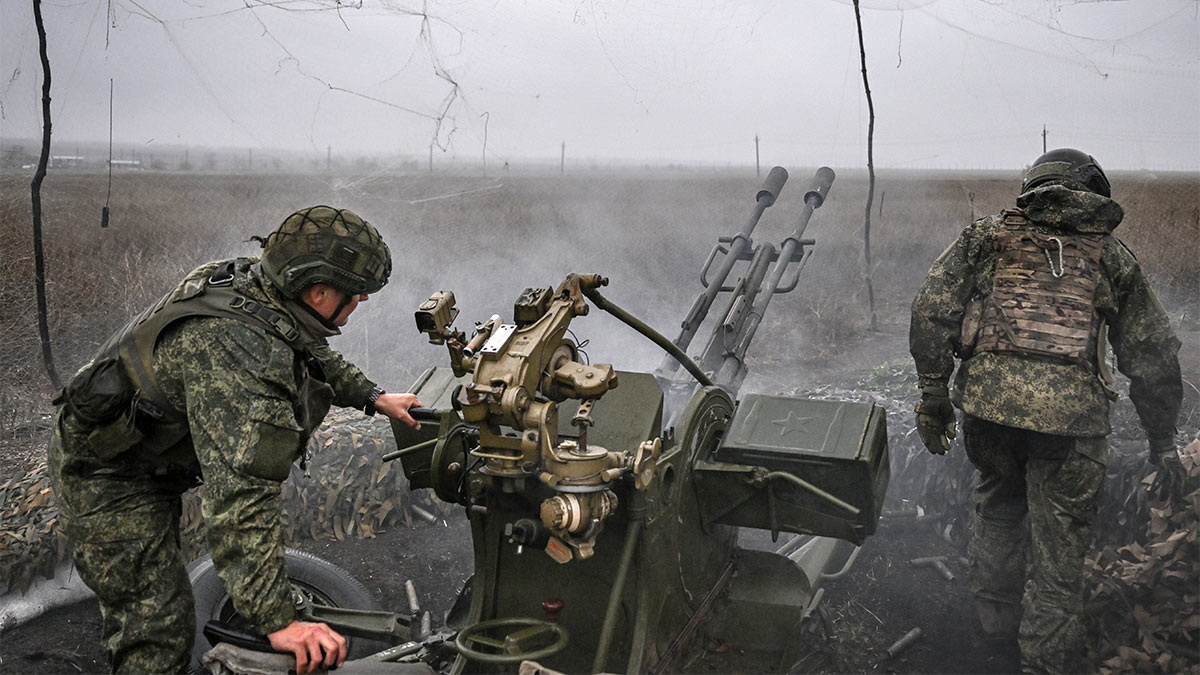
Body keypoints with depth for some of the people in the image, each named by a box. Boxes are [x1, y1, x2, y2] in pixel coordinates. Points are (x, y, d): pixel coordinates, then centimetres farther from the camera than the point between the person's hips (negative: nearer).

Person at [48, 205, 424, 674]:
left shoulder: (250, 284, -10)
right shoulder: (242, 352, -40)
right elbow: (241, 498, -45)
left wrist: (373, 397, 21)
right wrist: (278, 622, -45)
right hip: (107, 477, -10)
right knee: (159, 632, -8)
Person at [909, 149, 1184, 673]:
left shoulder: (986, 237, 15)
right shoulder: (1110, 256, 16)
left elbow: (932, 310, 4)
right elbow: (1153, 357, 16)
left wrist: (933, 394, 8)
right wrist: (1163, 442, 24)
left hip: (986, 395, 2)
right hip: (1071, 409, -1)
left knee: (998, 510, 28)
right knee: (1060, 550, 10)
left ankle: (997, 618, 41)